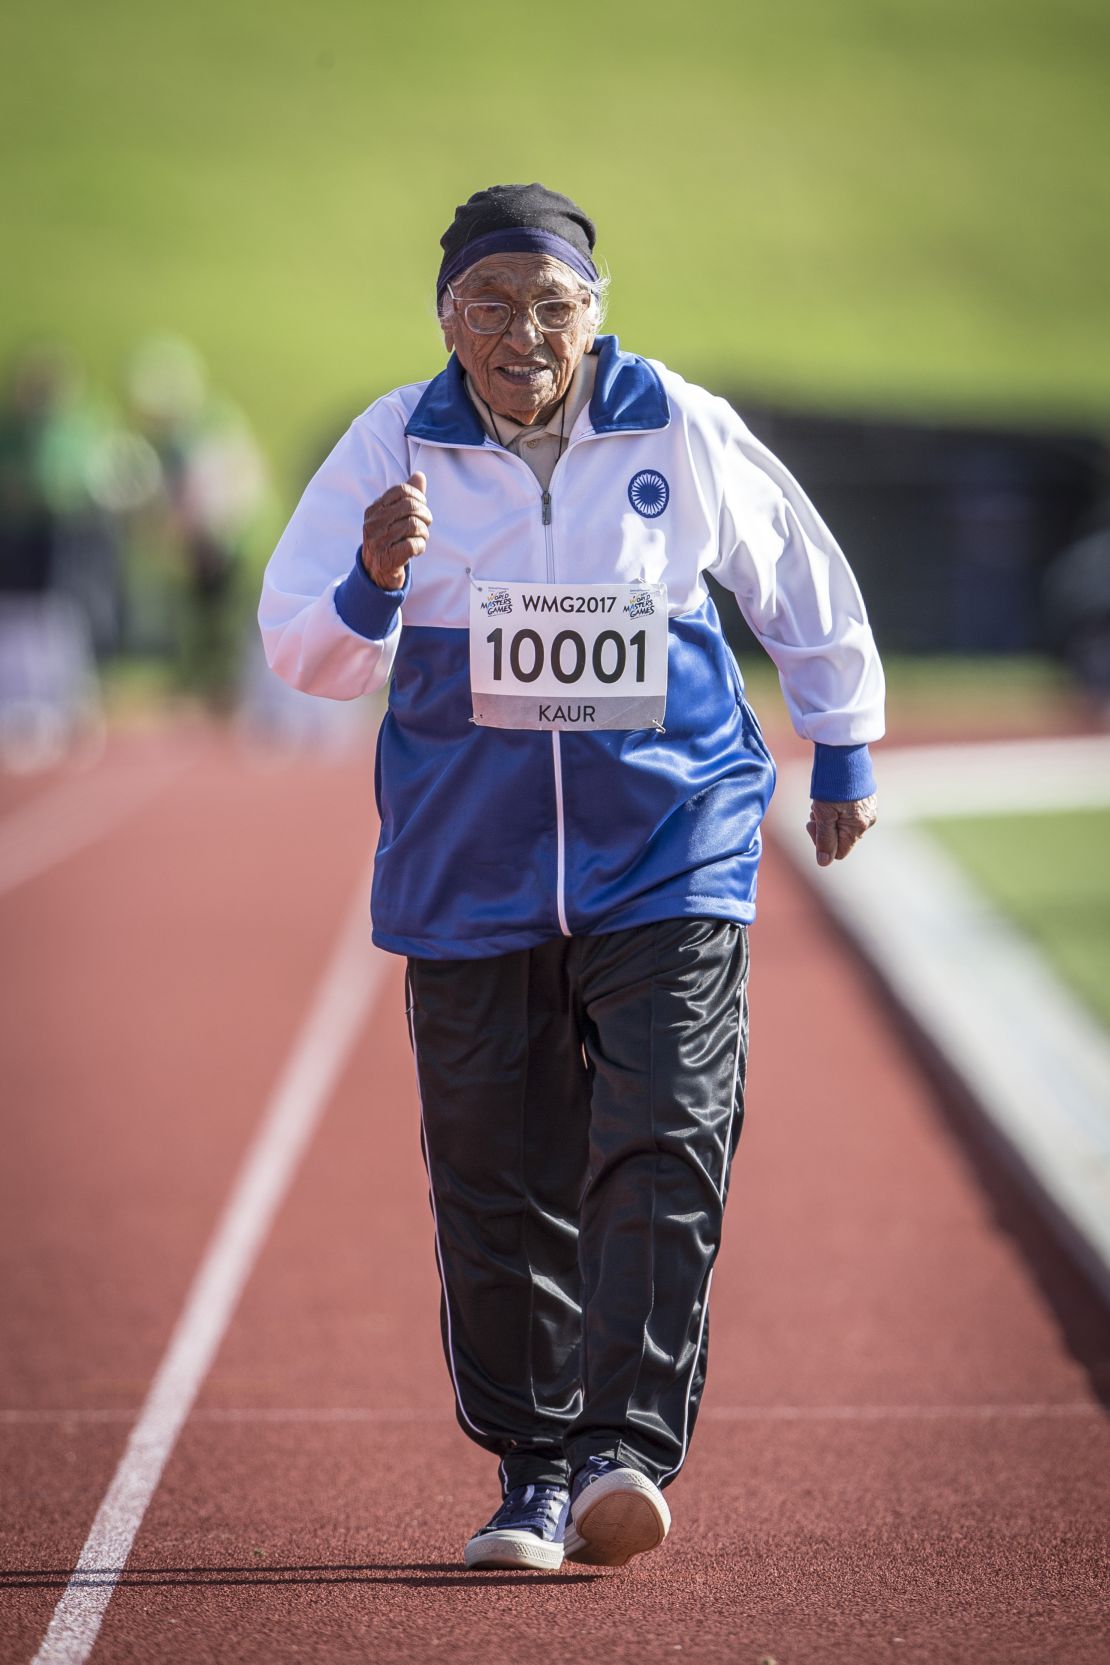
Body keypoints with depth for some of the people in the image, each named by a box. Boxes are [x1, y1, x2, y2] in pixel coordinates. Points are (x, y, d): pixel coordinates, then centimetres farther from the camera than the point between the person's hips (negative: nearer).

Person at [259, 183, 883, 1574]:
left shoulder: (682, 434, -2)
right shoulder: (394, 448, -2)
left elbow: (803, 581, 15)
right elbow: (299, 648, -3)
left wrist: (843, 752, 22)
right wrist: (373, 585, -24)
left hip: (668, 852, -1)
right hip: (470, 871, 1)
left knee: (662, 1147, -15)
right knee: (495, 1184, 3)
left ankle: (626, 1450, -15)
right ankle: (532, 1468, 15)